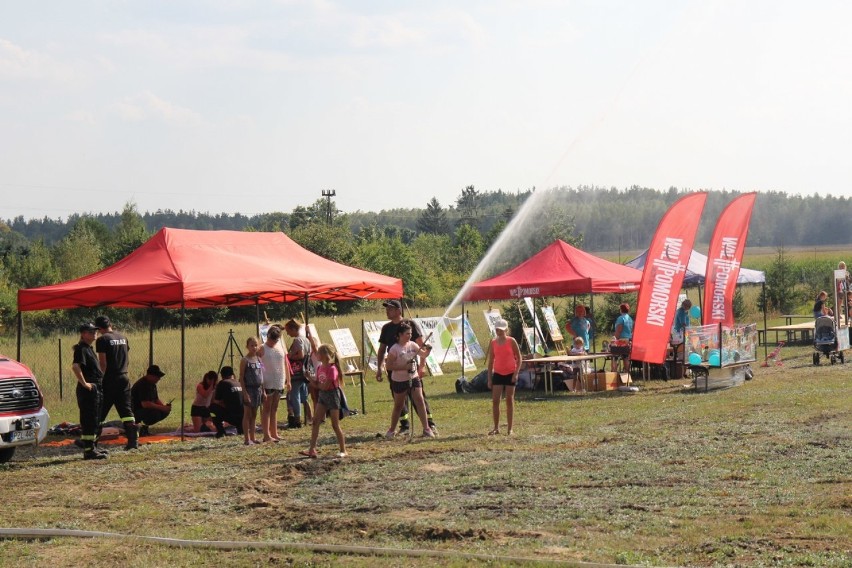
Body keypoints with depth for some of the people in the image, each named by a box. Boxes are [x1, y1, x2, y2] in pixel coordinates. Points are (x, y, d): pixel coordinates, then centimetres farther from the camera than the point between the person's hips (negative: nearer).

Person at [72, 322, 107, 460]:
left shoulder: (89, 348, 18)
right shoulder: (81, 349, -13)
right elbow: (75, 366, -28)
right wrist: (84, 383, -24)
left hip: (96, 388, 10)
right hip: (88, 390, -10)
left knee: (95, 420, 16)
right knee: (89, 420, -8)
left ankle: (93, 447, 25)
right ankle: (89, 450, -6)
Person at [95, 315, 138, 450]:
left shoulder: (102, 340, -10)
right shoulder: (123, 337, 10)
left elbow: (103, 363, -14)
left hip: (109, 379, -5)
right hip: (124, 377, 5)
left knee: (100, 413, 2)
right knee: (127, 411, 5)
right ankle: (133, 440, -2)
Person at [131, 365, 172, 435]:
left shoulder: (152, 384, 10)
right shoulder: (142, 385, -22)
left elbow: (156, 400, 16)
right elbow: (145, 404, -30)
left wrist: (165, 406, -6)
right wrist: (162, 407, -26)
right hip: (135, 411, -10)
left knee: (166, 411, 0)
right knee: (155, 413, -33)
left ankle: (144, 425, 7)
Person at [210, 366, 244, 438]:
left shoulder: (222, 383, 0)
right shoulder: (239, 383, 17)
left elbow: (217, 401, 8)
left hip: (232, 418, -6)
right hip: (243, 418, 6)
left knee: (213, 406, 13)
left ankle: (220, 431, 4)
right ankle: (241, 427, 16)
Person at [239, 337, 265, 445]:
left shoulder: (259, 359, 9)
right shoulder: (245, 360, -8)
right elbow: (241, 378, -10)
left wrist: (263, 391, 11)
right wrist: (245, 392, -16)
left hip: (258, 389, 6)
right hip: (249, 389, -6)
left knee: (254, 415, 11)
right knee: (247, 414, -1)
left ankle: (252, 438, 15)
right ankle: (247, 439, 2)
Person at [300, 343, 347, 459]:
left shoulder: (332, 369, -18)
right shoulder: (319, 368, 6)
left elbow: (325, 386, -22)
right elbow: (316, 385, 7)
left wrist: (317, 384, -6)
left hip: (332, 396, -8)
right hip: (322, 396, 8)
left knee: (335, 425, -3)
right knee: (315, 422, 1)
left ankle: (343, 450, 7)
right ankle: (312, 449, 1)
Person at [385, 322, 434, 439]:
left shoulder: (412, 345, 0)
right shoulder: (395, 349, -15)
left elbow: (423, 354, 8)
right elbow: (389, 365, -17)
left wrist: (427, 350, -14)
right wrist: (404, 367, -23)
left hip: (414, 378, 4)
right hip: (399, 381, -4)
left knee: (420, 401, -7)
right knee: (398, 406, 8)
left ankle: (426, 429, -5)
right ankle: (391, 430, 26)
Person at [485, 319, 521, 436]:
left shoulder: (511, 341, -6)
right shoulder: (493, 342, 3)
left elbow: (519, 358, -3)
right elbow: (490, 361, 8)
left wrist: (516, 373, -13)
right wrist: (489, 378, 4)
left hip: (510, 374, -3)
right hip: (498, 374, 3)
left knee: (509, 400, 2)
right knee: (495, 400, -3)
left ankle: (509, 429, 7)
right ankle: (496, 428, 5)